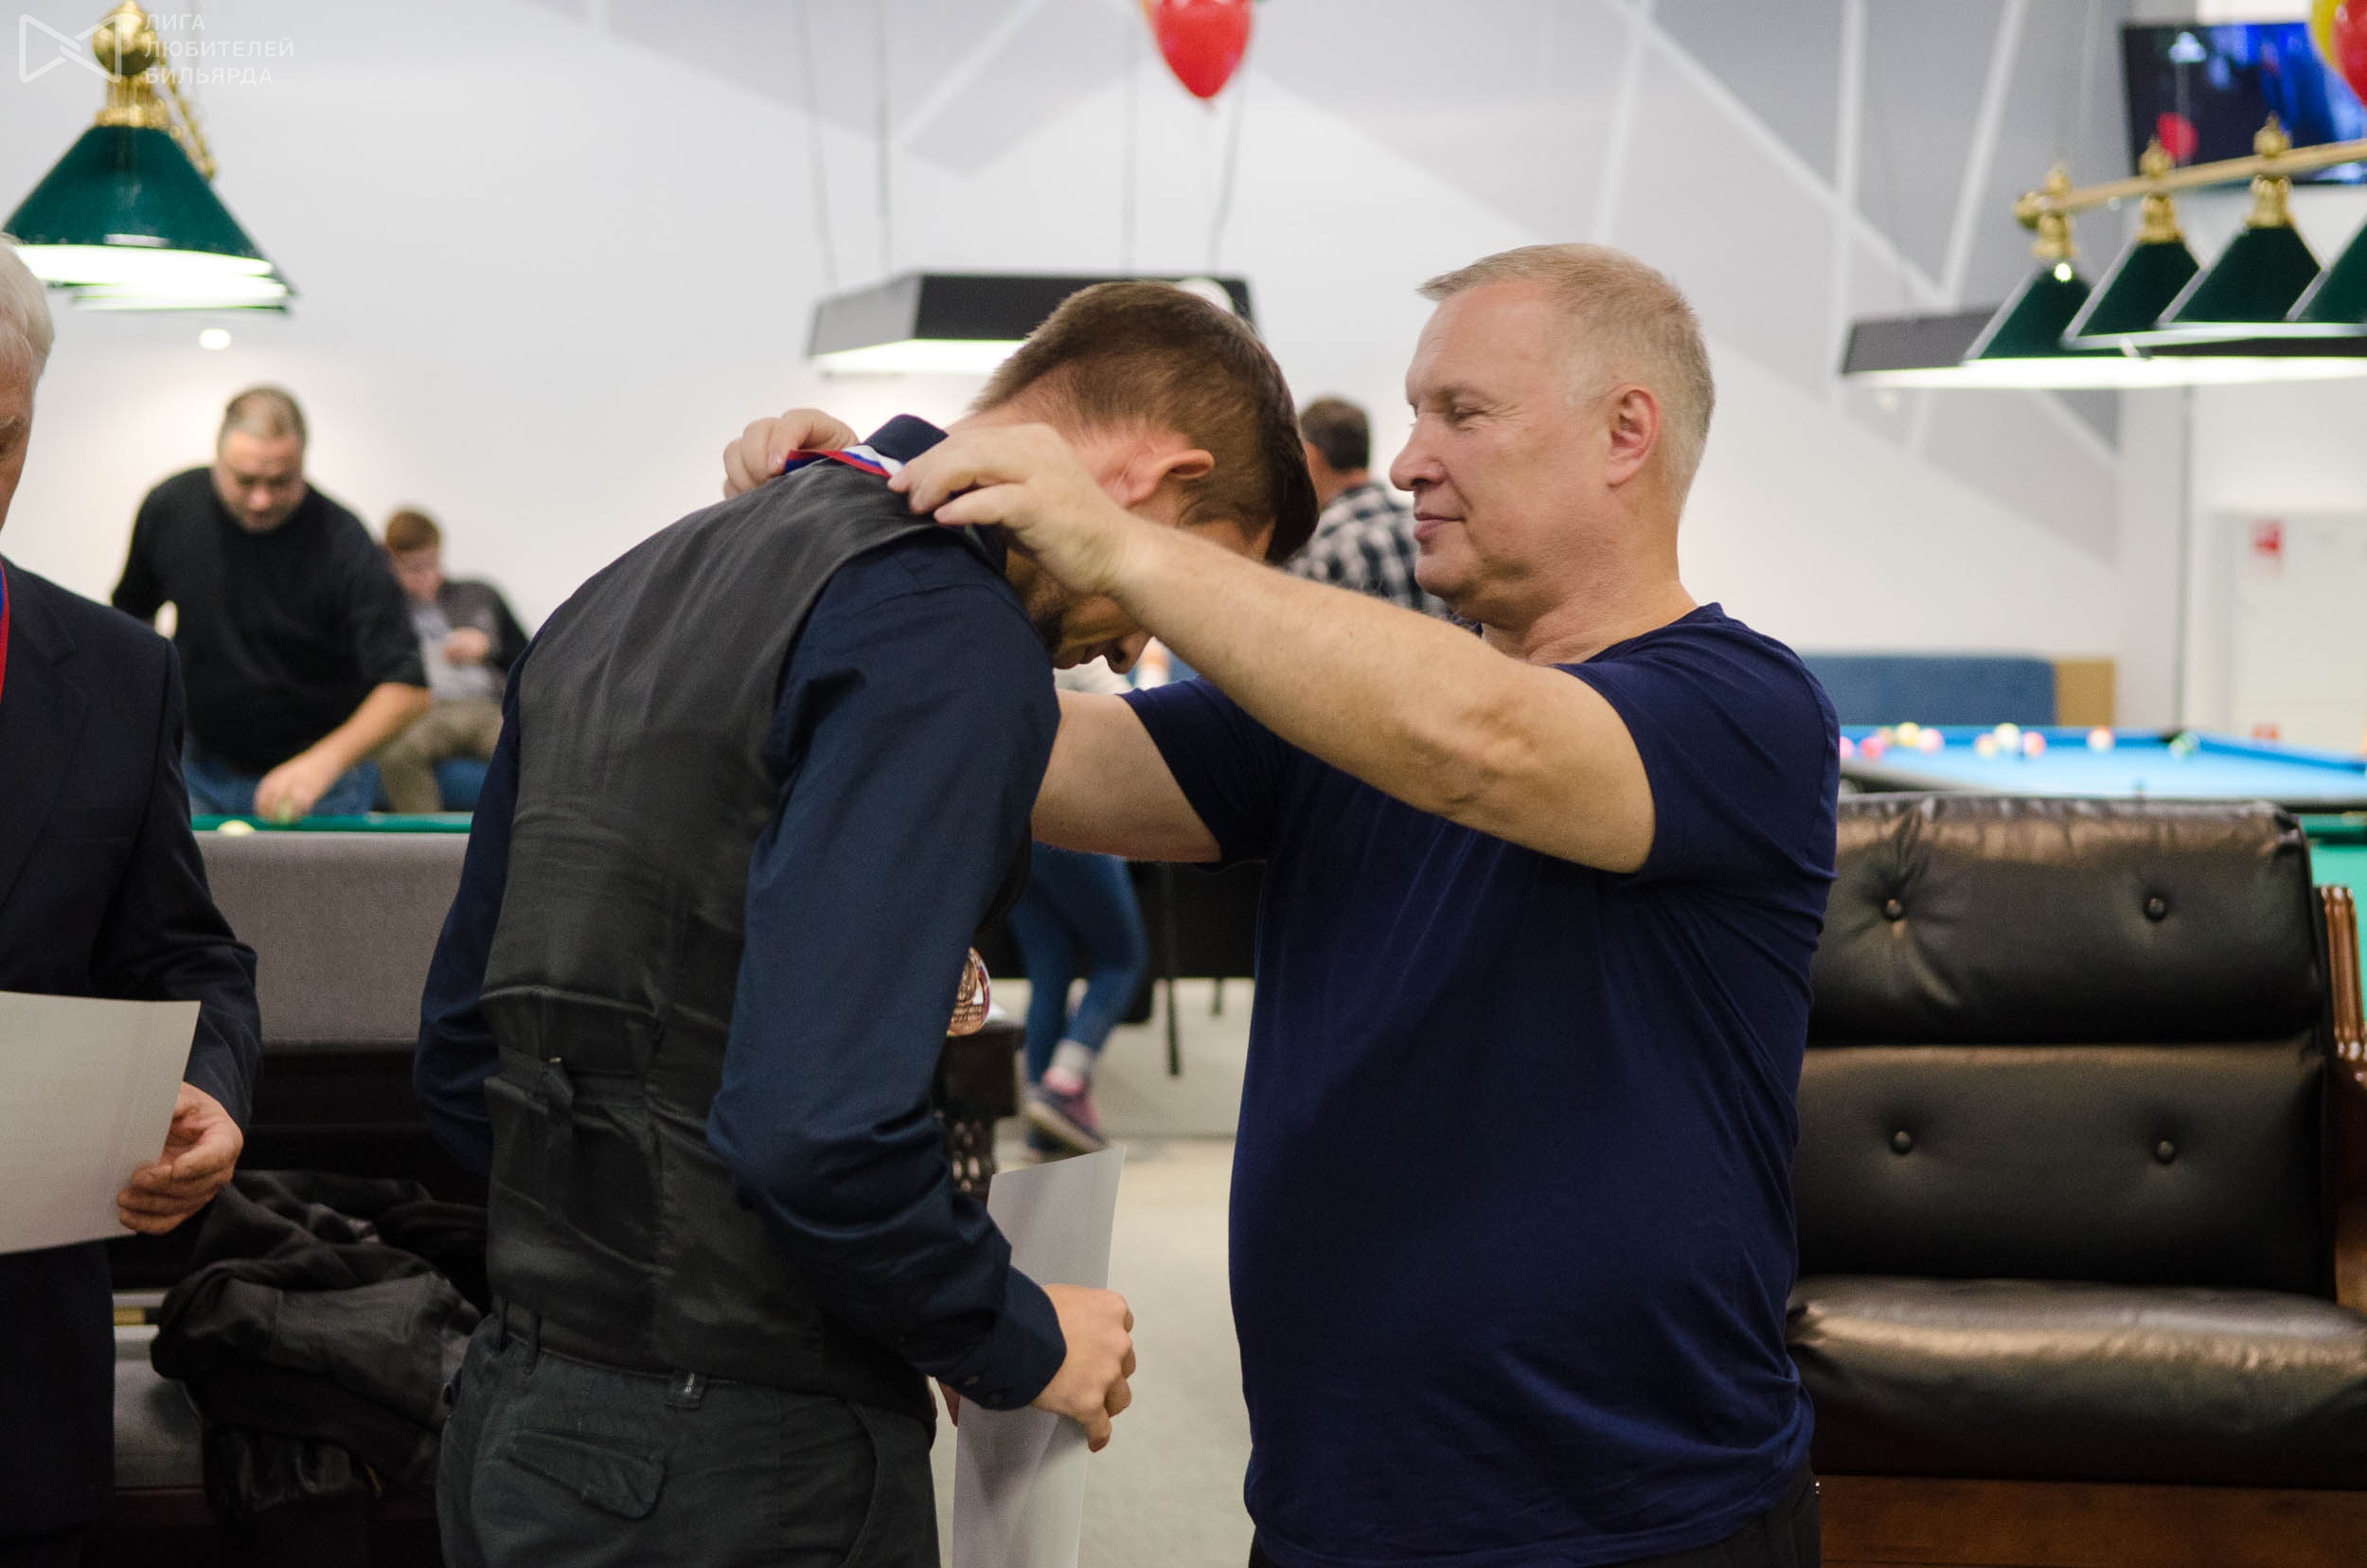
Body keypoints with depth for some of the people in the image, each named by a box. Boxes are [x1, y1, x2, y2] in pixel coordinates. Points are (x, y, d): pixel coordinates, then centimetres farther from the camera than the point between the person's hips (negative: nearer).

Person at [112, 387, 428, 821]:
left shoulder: (344, 545, -20)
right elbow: (130, 615, 13)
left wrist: (324, 762, -39)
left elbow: (407, 689, -25)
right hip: (203, 768, 3)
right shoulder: (170, 507, -7)